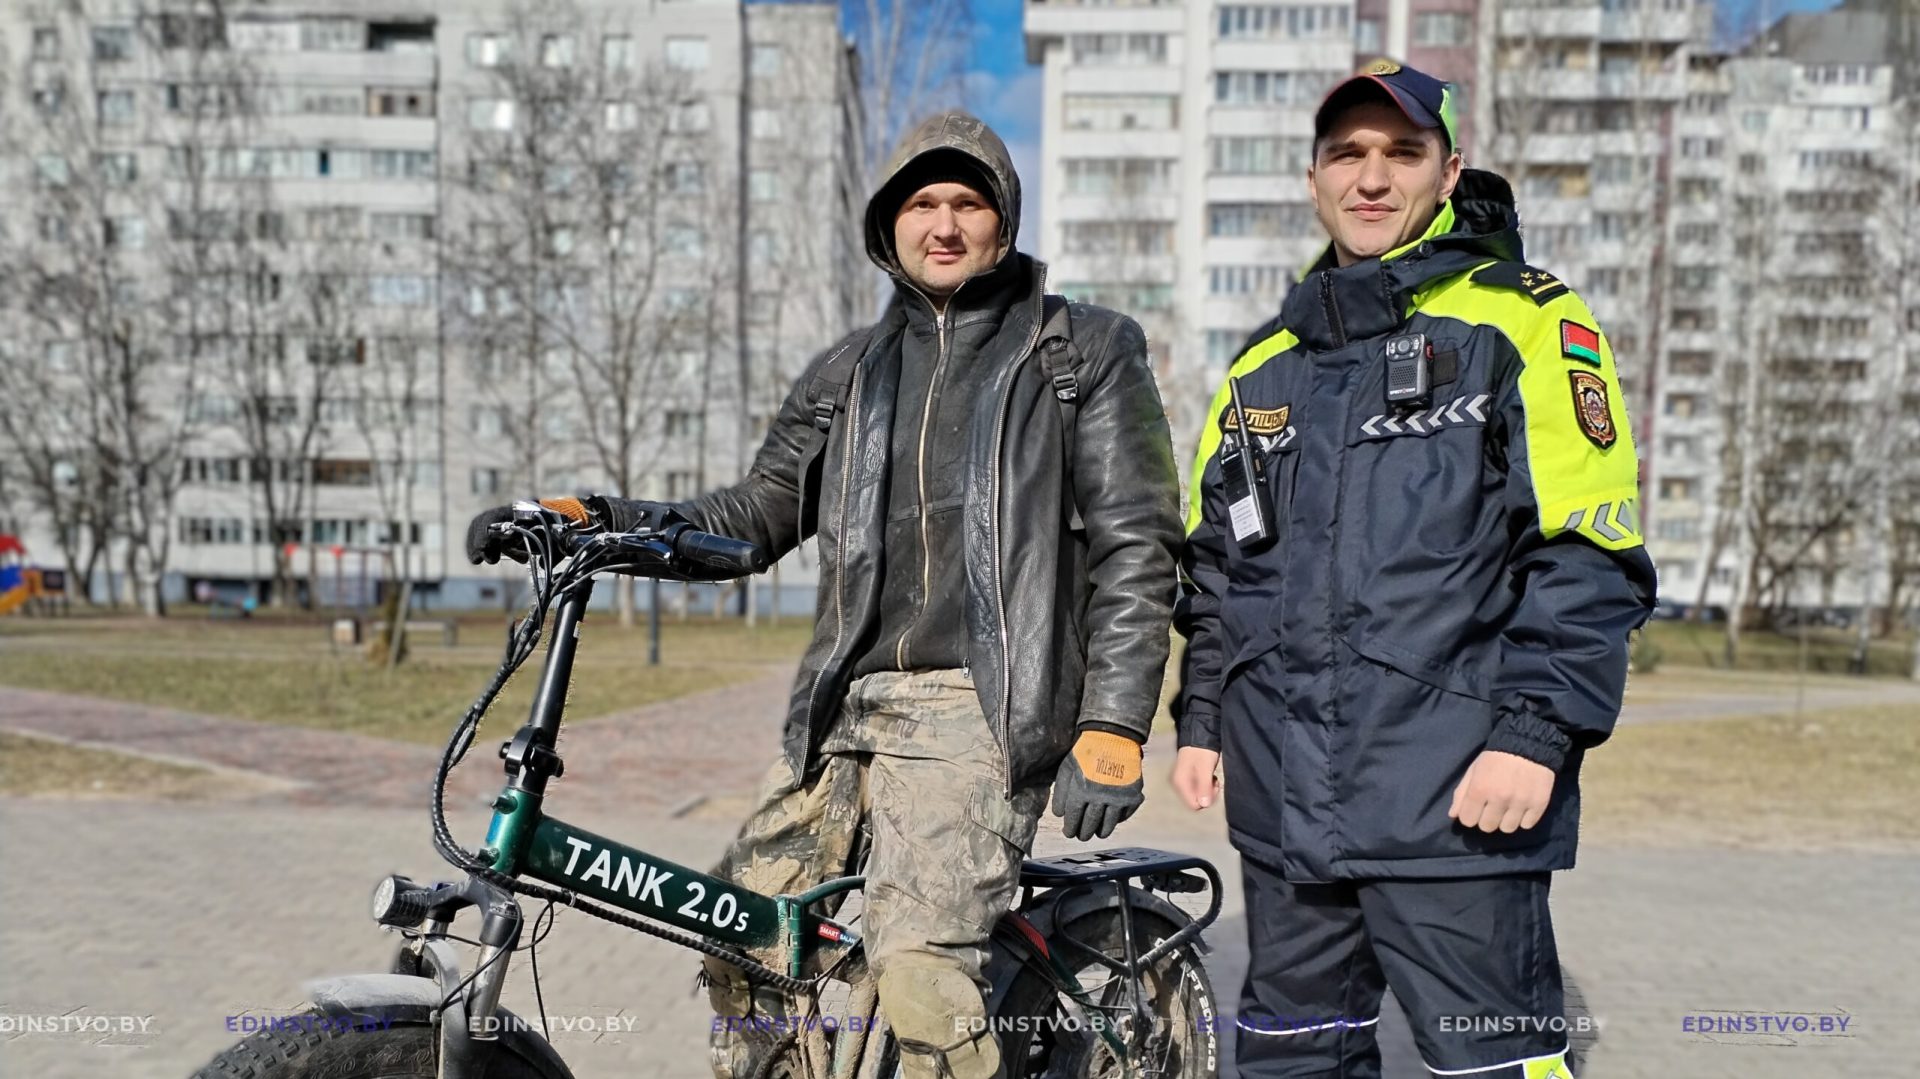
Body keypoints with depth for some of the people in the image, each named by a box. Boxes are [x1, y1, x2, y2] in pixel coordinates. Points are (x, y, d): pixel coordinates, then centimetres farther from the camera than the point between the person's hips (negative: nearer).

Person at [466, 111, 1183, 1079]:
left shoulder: (1088, 351, 5)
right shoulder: (851, 372, 18)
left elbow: (1135, 548, -1)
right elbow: (758, 514, 16)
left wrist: (1112, 730, -10)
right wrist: (599, 520, 1)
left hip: (983, 707, -5)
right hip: (849, 702, 6)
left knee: (920, 963, -21)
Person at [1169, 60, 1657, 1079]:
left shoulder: (1523, 324, -1)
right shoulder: (1265, 362, 17)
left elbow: (1588, 559, -8)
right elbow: (1214, 564, 21)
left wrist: (1537, 732, -16)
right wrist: (1201, 719, 16)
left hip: (1455, 793, -5)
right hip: (1284, 796, 6)